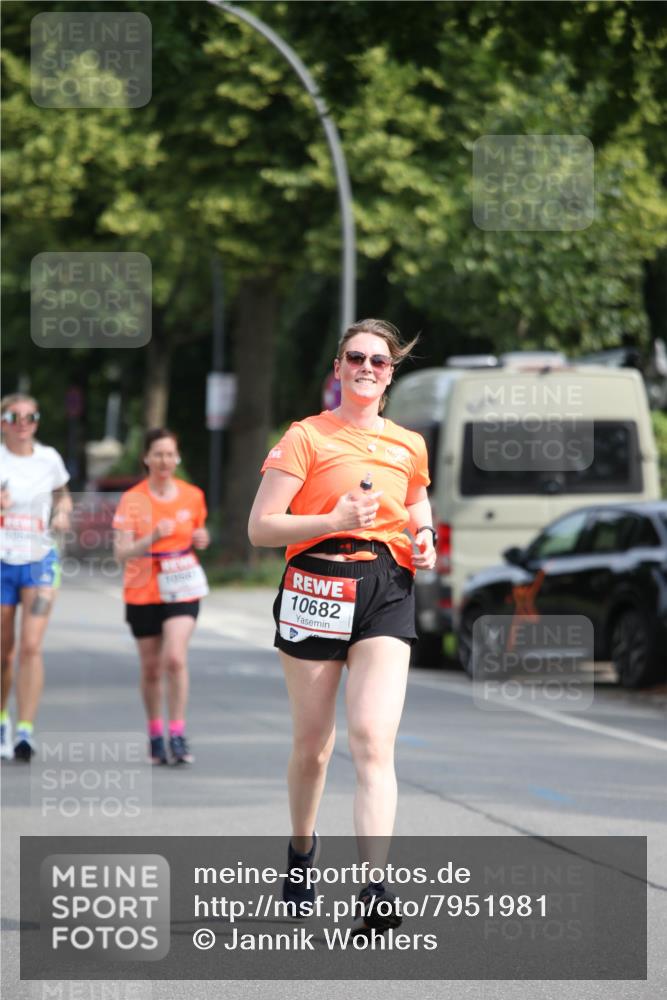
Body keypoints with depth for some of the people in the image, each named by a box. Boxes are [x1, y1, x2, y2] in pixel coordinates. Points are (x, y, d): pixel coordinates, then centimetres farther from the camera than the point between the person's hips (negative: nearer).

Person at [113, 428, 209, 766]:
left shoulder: (192, 496, 3)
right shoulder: (132, 500, -6)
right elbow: (121, 553, -11)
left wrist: (201, 539, -3)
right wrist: (153, 537, -27)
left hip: (182, 590, 0)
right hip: (143, 594, 0)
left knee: (175, 658, -18)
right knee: (151, 668, 7)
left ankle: (177, 735, -11)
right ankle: (155, 736, 24)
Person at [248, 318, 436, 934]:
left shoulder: (409, 446, 13)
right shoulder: (307, 437, 1)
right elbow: (260, 527, -5)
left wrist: (424, 537, 7)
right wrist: (335, 520, -18)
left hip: (387, 589, 1)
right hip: (317, 583, -1)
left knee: (373, 740, -15)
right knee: (312, 744, 8)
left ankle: (376, 888, -24)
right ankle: (302, 850, 37)